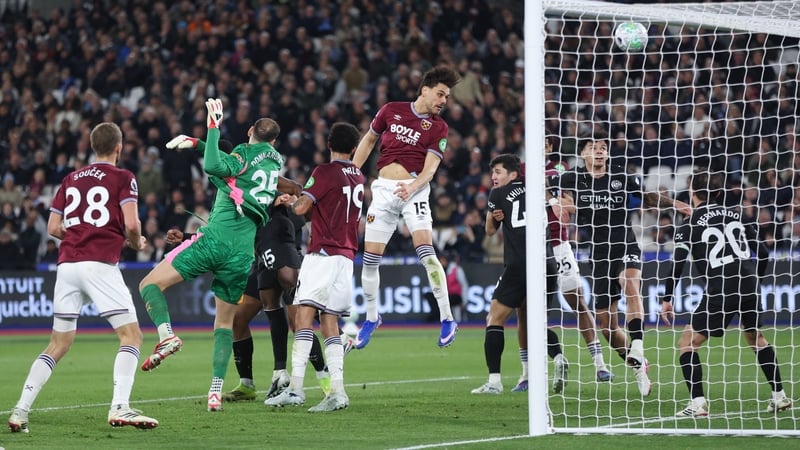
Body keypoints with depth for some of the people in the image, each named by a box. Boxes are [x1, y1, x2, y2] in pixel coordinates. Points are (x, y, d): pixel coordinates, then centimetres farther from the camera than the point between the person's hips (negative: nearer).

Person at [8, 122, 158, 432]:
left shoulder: (71, 180, 17)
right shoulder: (123, 178, 3)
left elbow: (53, 227, 15)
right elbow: (131, 223, -9)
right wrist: (136, 243, 11)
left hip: (67, 264, 5)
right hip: (100, 264, -5)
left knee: (58, 344, 13)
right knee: (131, 335, -1)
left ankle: (20, 410, 5)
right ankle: (119, 408, -17)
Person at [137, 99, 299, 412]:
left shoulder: (246, 152, -1)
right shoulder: (275, 161, 19)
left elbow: (214, 167, -22)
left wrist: (213, 128, -12)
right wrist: (196, 143, 32)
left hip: (216, 237, -6)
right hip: (243, 252, 6)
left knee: (150, 284, -1)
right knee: (225, 320, 16)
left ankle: (167, 336, -26)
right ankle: (216, 391, 6)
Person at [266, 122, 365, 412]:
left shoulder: (325, 172, -6)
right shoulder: (358, 177, 16)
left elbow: (301, 207, -13)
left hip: (323, 252, -7)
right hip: (346, 256, 7)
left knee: (305, 314, -14)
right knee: (329, 323, 7)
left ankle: (295, 388, -24)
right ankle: (337, 391, -2)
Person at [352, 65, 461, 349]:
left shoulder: (438, 127, 2)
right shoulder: (391, 110, 7)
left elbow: (430, 167, -7)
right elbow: (368, 140, 20)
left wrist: (412, 187, -26)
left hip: (414, 190, -2)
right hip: (383, 188, 2)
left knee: (426, 252, -19)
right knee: (370, 259, 3)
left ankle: (447, 319, -15)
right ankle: (371, 318, 22)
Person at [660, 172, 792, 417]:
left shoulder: (689, 226, 2)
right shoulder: (735, 215, 14)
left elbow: (677, 265, -4)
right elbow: (763, 252, 16)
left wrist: (667, 300, 6)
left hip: (720, 290, -5)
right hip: (749, 285, 5)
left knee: (686, 342, 4)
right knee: (756, 337, 28)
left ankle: (698, 403, -9)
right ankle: (779, 396, 27)